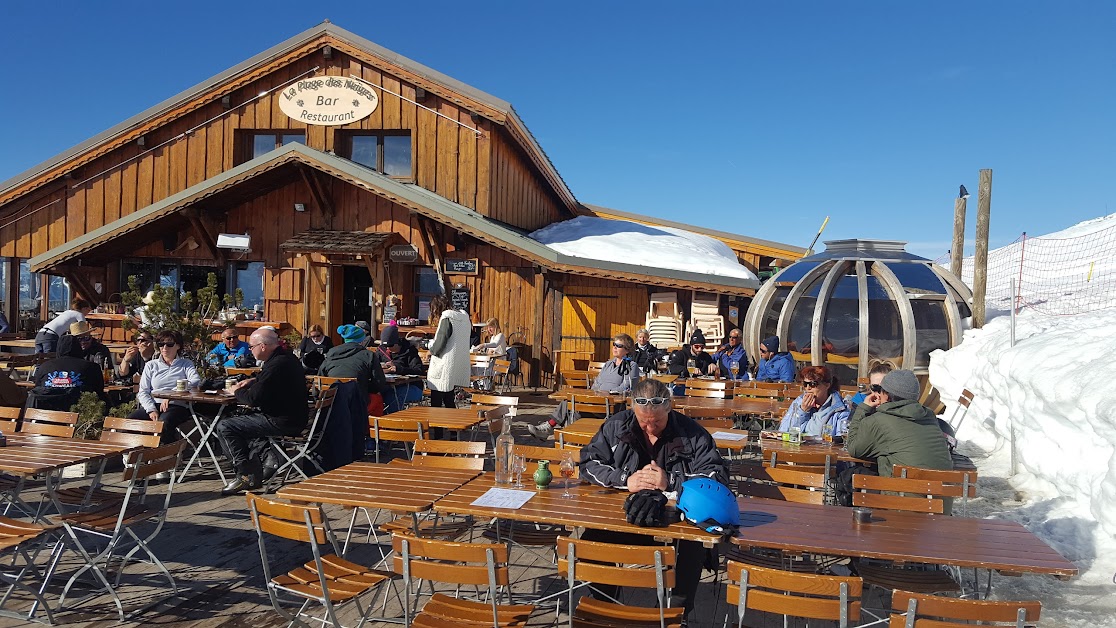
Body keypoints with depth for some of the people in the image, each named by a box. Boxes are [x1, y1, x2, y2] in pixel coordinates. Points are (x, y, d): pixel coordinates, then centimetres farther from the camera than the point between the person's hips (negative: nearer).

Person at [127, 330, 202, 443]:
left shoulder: (186, 364, 15)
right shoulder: (151, 365, 20)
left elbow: (196, 382, -5)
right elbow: (143, 392, 10)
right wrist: (151, 410, -10)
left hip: (176, 405, -3)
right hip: (152, 405, 3)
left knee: (163, 424, -36)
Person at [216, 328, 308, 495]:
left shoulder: (277, 364, -21)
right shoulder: (287, 358, 11)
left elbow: (253, 399, -22)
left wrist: (237, 391, -2)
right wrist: (253, 381, 17)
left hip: (282, 422, -11)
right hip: (291, 418, 11)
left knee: (224, 427, -6)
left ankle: (246, 474, -1)